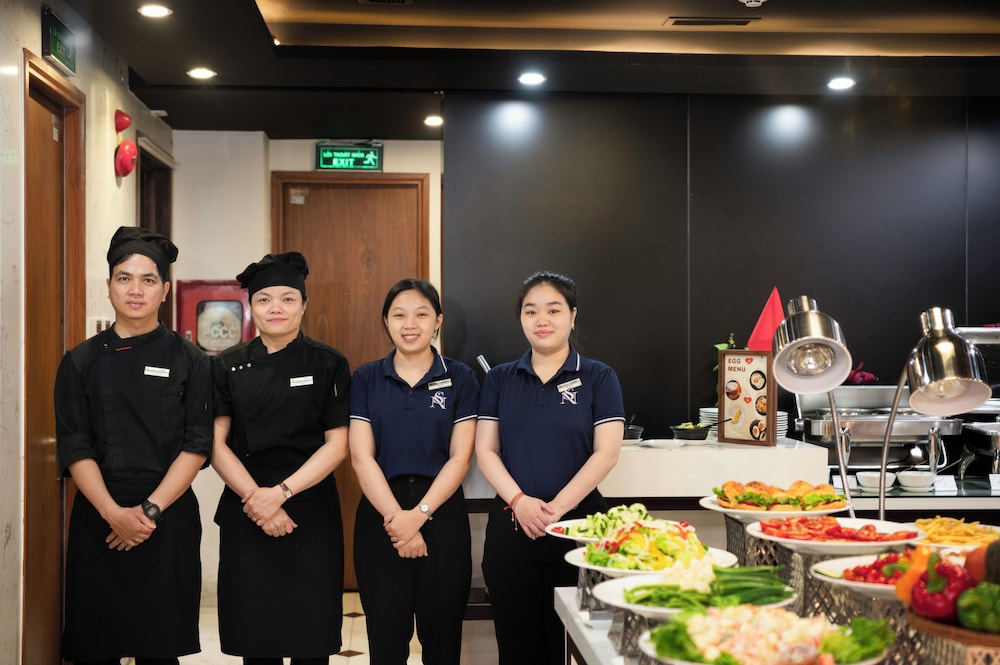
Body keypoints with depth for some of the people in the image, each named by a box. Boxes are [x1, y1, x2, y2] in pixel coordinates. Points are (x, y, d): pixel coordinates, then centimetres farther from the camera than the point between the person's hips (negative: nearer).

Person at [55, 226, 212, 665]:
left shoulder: (188, 361, 2)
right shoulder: (81, 362, 5)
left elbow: (197, 445, -3)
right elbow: (74, 448, -1)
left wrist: (151, 509, -13)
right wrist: (114, 513, -13)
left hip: (167, 520, -1)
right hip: (99, 518, 1)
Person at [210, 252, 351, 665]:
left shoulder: (329, 365, 0)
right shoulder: (229, 367, 5)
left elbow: (337, 445, -5)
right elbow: (216, 444, 0)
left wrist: (280, 492, -14)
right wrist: (254, 497, -13)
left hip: (311, 510, -1)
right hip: (246, 514, 2)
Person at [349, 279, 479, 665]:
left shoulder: (460, 378, 2)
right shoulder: (366, 379, 4)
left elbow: (460, 458, -4)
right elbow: (361, 457, -3)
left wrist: (419, 514, -14)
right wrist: (396, 516, -13)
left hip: (442, 514, 0)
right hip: (380, 514, 1)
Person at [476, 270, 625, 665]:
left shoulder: (598, 378, 1)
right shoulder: (500, 379, 9)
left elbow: (606, 452, -6)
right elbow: (485, 450, 4)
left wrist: (557, 507, -15)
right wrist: (519, 501, -12)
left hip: (577, 521, -2)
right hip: (511, 523, 2)